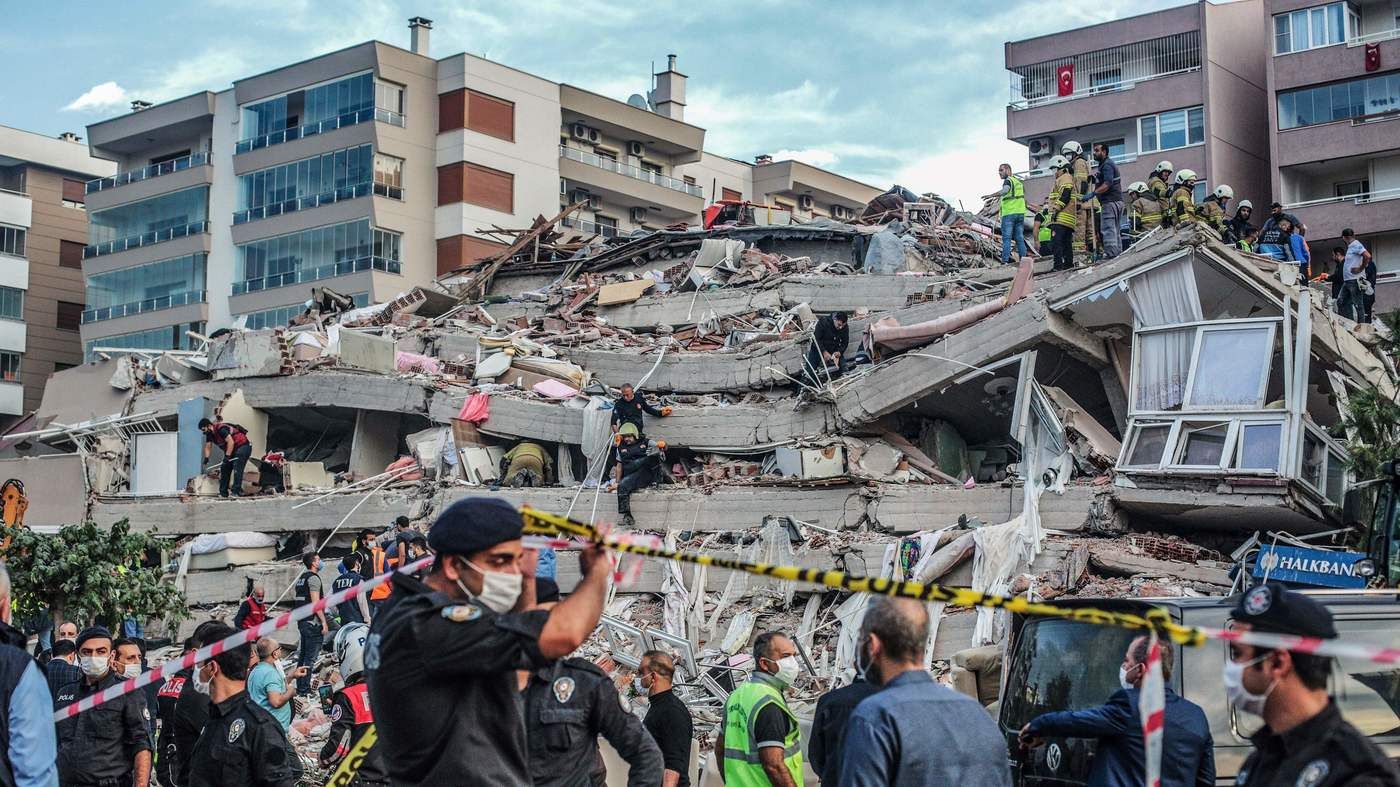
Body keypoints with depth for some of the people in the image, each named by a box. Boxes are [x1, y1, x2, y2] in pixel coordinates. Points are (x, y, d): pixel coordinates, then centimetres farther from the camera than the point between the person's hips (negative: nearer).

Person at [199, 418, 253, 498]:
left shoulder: (220, 429, -25)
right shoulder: (209, 434, 5)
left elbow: (231, 442, -30)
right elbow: (208, 446, 9)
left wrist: (227, 456, -29)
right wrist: (206, 457, -7)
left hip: (243, 447, -10)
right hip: (232, 449, 10)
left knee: (237, 469, -19)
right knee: (224, 468, 7)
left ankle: (237, 492, -22)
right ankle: (223, 493, 11)